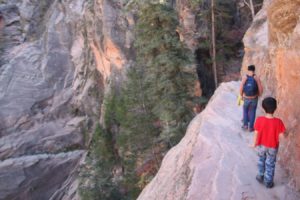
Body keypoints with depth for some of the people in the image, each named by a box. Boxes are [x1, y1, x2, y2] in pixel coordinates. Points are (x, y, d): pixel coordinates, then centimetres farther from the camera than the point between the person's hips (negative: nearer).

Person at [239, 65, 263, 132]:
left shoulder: (244, 78, -10)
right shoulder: (256, 78, -10)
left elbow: (241, 89, -12)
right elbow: (260, 89, -10)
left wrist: (242, 96, 5)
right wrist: (258, 95, 9)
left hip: (246, 98, 0)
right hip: (254, 98, 0)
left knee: (245, 111, 21)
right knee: (252, 112, 14)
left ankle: (245, 125, 22)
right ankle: (251, 127, 20)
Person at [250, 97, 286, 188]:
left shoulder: (259, 120, -23)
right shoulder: (278, 122, -24)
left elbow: (256, 133, -13)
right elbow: (281, 135, -16)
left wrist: (254, 143, 2)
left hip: (261, 145, 1)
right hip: (273, 147, -1)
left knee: (261, 161, 26)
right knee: (270, 164, 18)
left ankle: (260, 177, 42)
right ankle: (268, 182, 31)